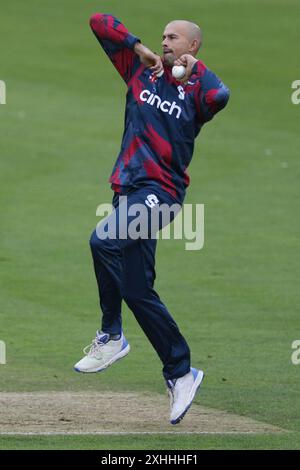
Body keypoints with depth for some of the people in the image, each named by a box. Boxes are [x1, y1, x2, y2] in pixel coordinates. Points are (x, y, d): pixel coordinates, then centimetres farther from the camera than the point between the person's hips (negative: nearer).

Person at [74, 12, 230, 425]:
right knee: (137, 290, 7)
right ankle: (180, 373, 15)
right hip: (129, 188, 6)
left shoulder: (195, 88, 2)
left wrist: (193, 68, -7)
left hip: (161, 190, -6)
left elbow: (219, 97, -23)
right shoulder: (141, 69, 15)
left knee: (104, 241, -29)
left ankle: (111, 336, -13)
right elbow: (98, 22, 13)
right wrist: (140, 49, 5)